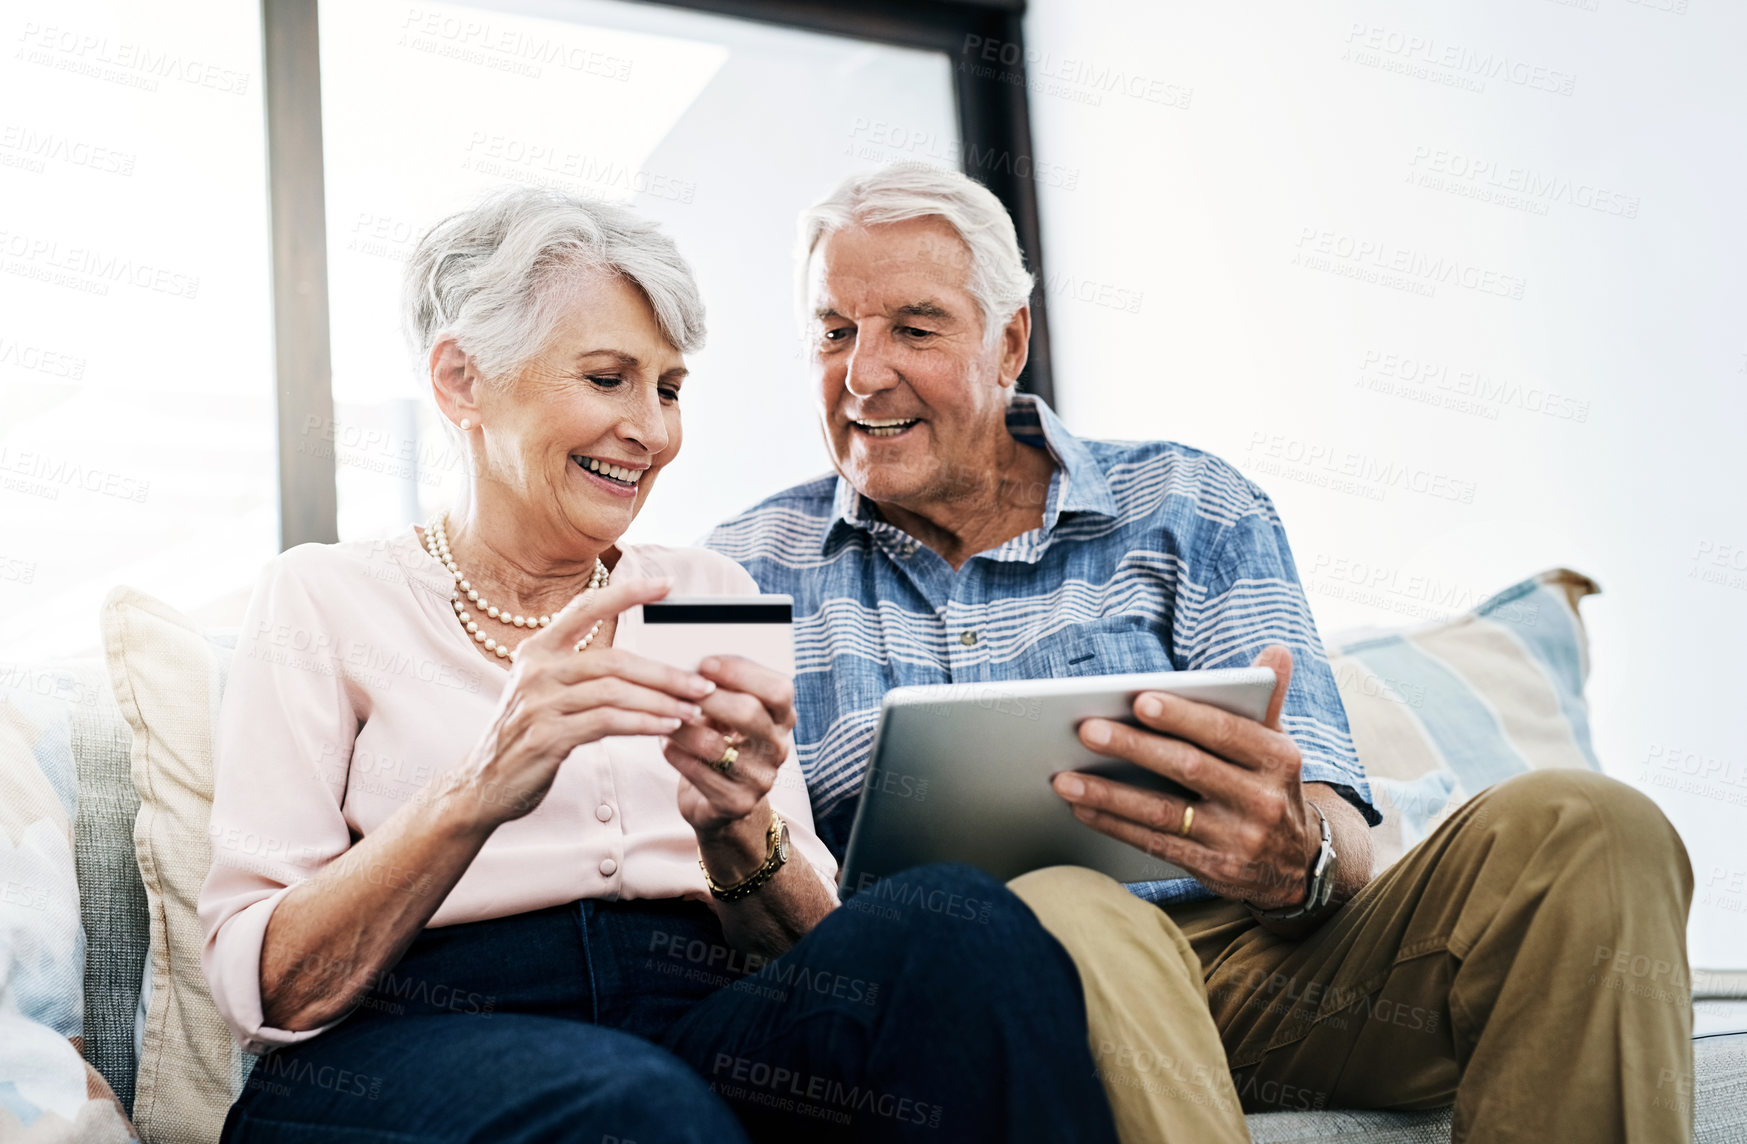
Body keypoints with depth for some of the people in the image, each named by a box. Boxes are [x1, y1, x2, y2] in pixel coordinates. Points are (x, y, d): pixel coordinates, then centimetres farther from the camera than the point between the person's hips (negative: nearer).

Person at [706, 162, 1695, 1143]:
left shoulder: (1191, 512, 11)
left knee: (1580, 832, -19)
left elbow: (1335, 836, 0)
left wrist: (1299, 858, -25)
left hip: (1247, 964, 3)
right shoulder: (759, 566, 12)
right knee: (1064, 916, -39)